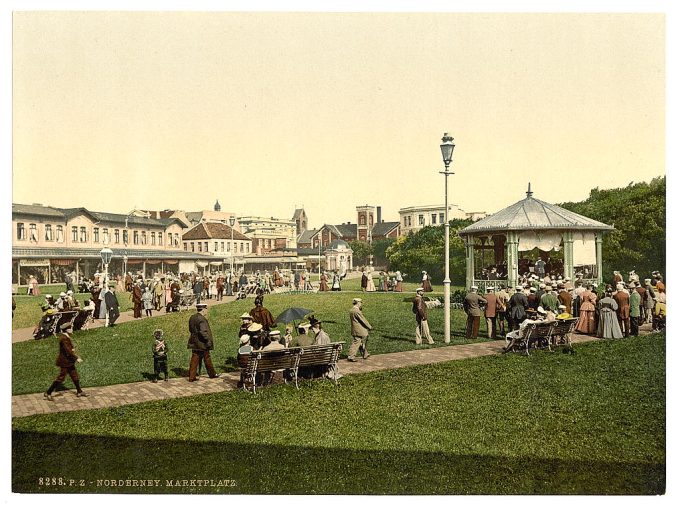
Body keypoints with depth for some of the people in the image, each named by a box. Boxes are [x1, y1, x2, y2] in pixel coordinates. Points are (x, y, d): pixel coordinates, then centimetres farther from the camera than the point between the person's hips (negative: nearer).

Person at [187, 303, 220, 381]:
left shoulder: (192, 318, 6)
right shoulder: (202, 319, -21)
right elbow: (203, 332, -26)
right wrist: (208, 341, -18)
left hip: (194, 343, 7)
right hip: (202, 344, -7)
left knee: (194, 360, 9)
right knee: (207, 359, 10)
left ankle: (191, 377, 9)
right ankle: (212, 374, 25)